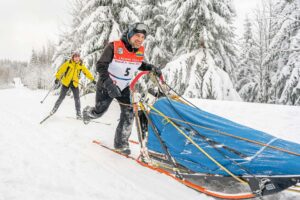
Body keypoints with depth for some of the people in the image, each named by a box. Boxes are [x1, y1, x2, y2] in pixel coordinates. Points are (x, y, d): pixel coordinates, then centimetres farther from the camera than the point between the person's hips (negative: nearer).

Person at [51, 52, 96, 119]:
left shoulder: (81, 65, 1)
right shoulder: (68, 63, -7)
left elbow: (87, 72, 6)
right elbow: (61, 70, -8)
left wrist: (92, 79, 2)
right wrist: (57, 78, -15)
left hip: (75, 84, 2)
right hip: (66, 83, -2)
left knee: (77, 98, -6)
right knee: (61, 97, 4)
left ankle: (78, 114, 2)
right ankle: (54, 109, 22)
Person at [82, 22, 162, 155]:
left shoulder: (139, 51, -7)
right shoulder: (114, 47, -25)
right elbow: (101, 65, -28)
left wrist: (151, 68, -7)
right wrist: (109, 84, -42)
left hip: (124, 88, 4)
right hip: (106, 86, -4)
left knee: (128, 114, -7)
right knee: (99, 112, 9)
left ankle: (121, 143, 8)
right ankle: (87, 112, 47)